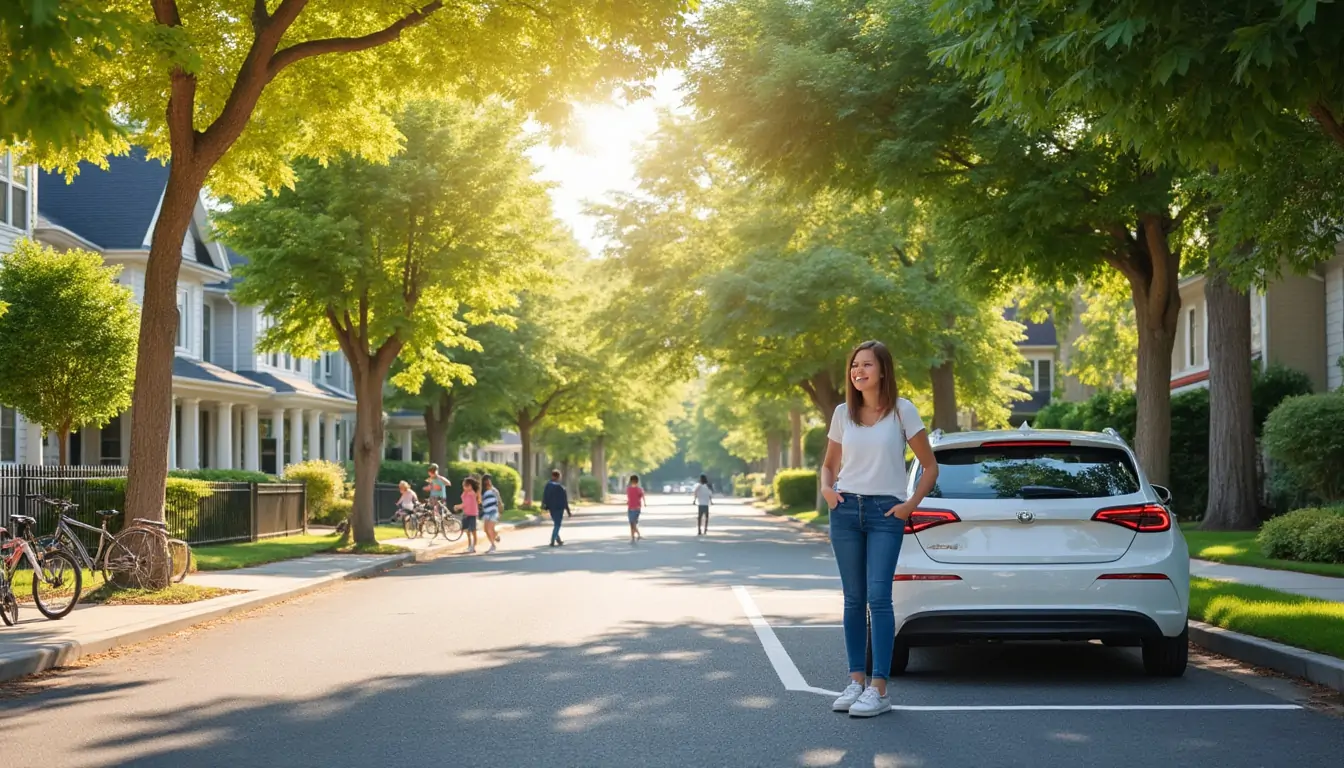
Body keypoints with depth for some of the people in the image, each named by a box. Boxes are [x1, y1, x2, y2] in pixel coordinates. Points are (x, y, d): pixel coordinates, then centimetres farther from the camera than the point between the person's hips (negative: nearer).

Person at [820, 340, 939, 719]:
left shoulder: (902, 410, -1)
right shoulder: (843, 413, 8)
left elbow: (930, 466, 3)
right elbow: (829, 464, 20)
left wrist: (911, 503, -7)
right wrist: (827, 489, 1)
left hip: (886, 512, -4)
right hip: (846, 509, 4)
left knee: (878, 598, -11)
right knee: (853, 599, 7)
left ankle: (879, 689, -9)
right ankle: (856, 681, 13)